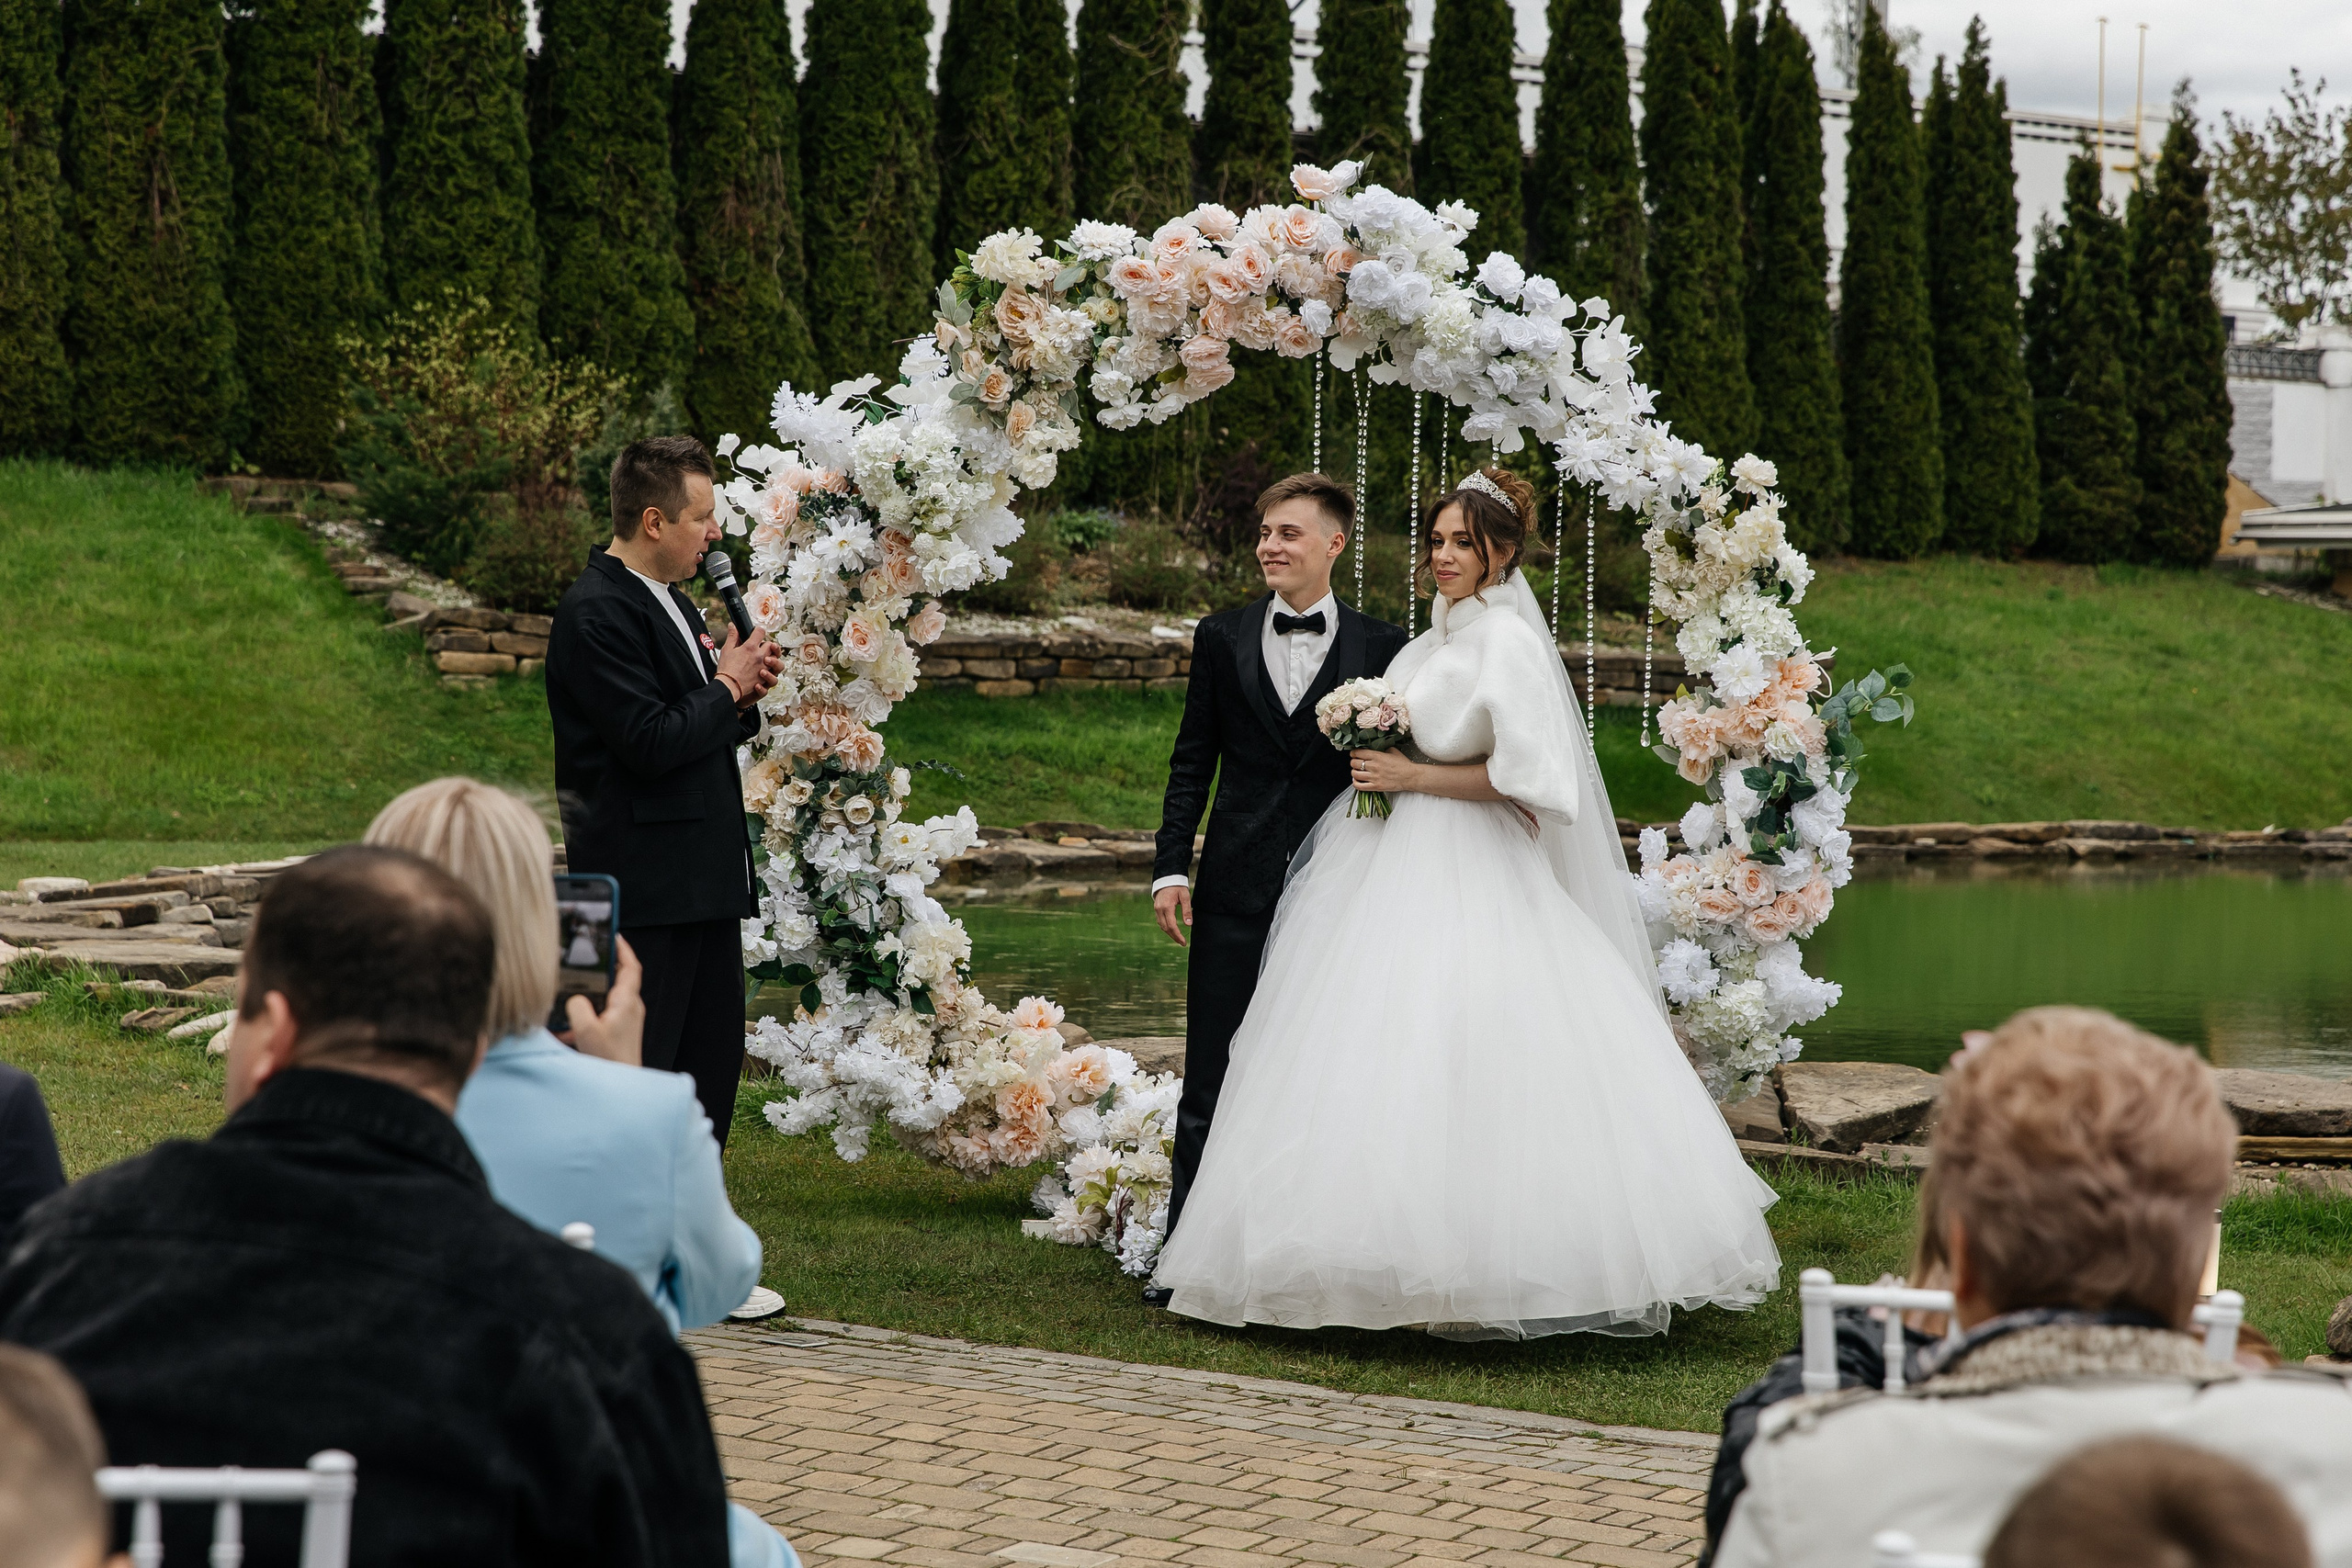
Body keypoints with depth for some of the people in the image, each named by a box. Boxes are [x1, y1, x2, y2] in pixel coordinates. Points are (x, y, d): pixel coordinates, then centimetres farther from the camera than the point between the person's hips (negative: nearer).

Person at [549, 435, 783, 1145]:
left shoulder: (674, 605, 16)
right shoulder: (596, 613, -16)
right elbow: (649, 743, -22)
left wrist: (741, 696, 3)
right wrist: (726, 687, -9)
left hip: (704, 880, 10)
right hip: (644, 886, -10)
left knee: (716, 1060, 13)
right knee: (642, 1070, -6)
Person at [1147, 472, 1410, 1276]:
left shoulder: (1380, 646, 3)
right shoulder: (1222, 638, 7)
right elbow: (1191, 763, 8)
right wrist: (1170, 868, 1)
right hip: (1236, 888, 1)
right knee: (1210, 1079, 3)